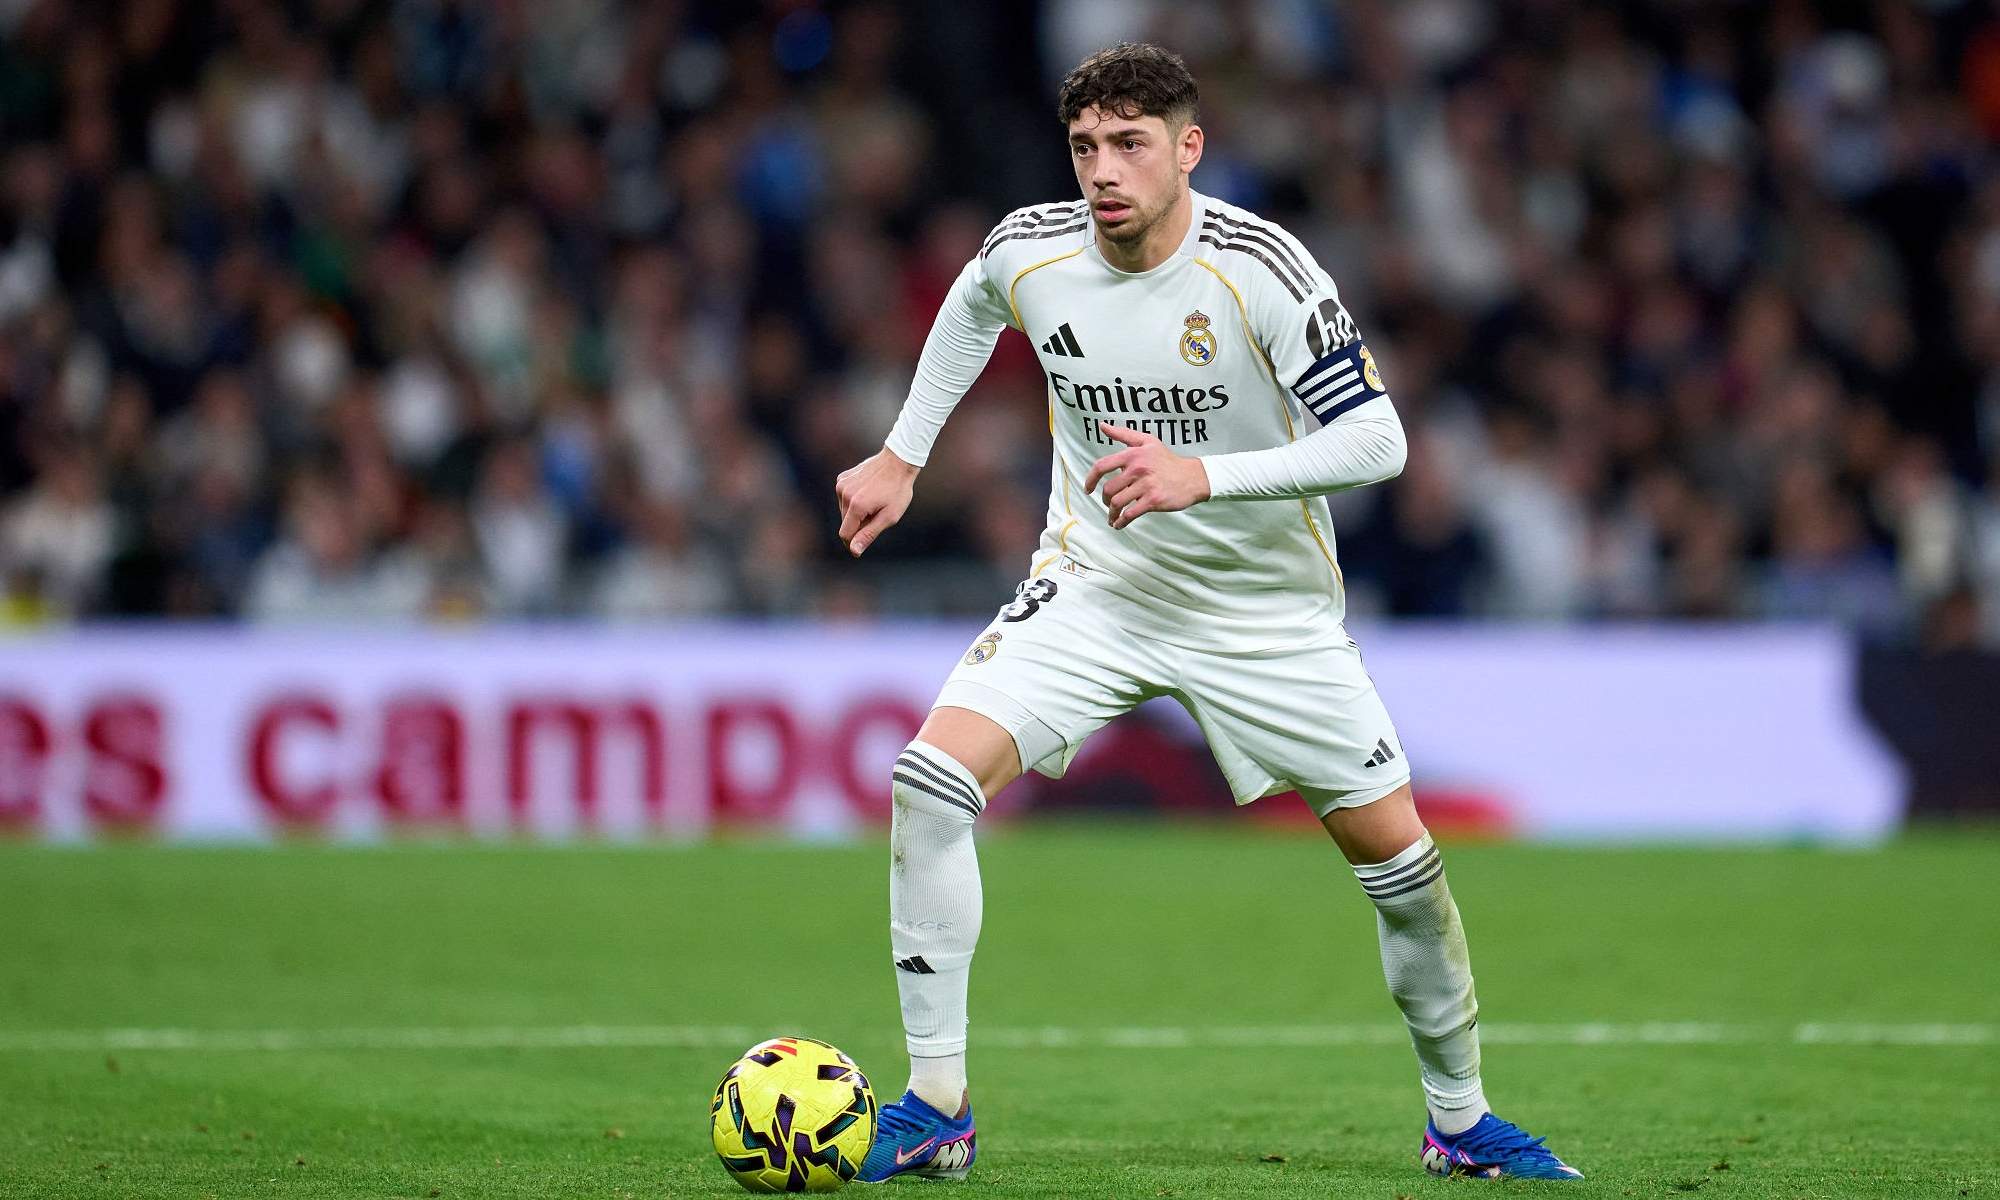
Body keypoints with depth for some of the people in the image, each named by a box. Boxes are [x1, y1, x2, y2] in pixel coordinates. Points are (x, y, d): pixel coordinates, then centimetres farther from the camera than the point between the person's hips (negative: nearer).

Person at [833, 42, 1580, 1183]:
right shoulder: (1032, 252, -10)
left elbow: (1376, 440, -23)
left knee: (1397, 849, 0)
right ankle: (936, 1110, -11)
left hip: (1265, 607, -2)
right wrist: (902, 457, 14)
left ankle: (1461, 1121, 23)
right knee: (932, 775, -19)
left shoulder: (1260, 269, -21)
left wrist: (1202, 475, -33)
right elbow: (971, 307, 16)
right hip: (1094, 585, 2)